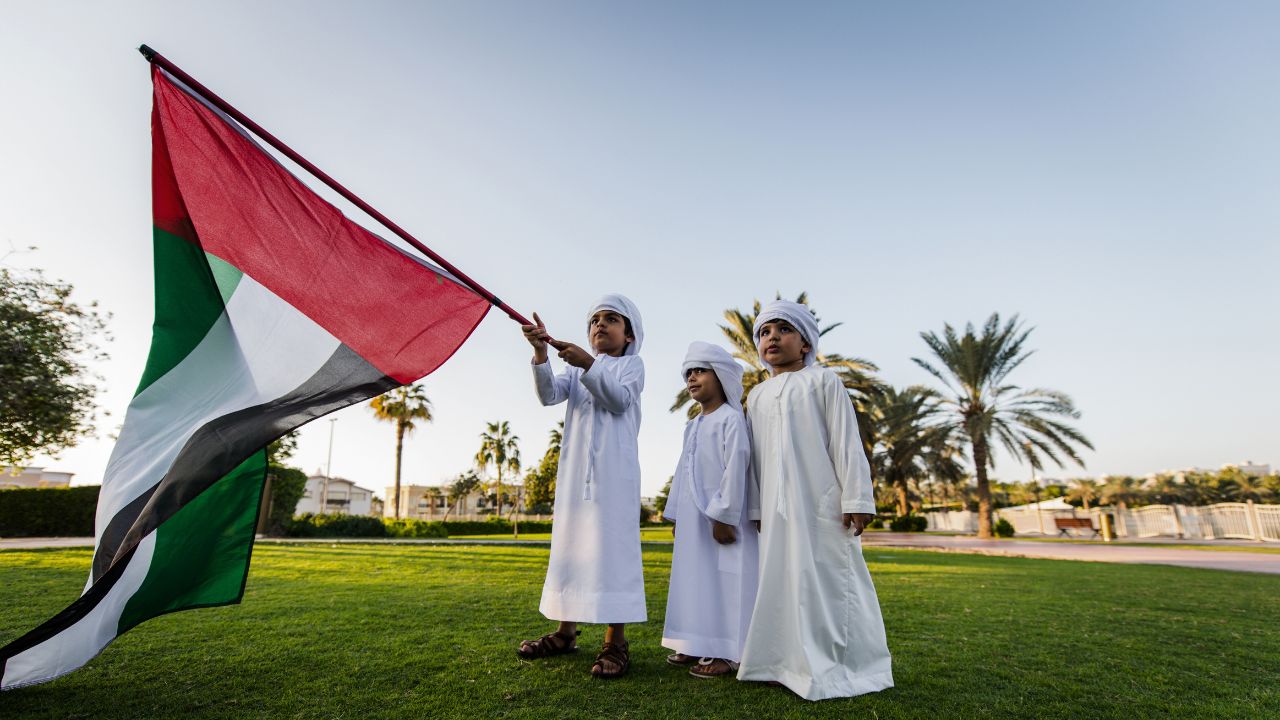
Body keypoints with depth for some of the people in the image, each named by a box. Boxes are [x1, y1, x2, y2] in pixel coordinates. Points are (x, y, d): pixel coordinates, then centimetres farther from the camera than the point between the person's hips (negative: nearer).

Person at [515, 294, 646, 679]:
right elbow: (549, 395, -1)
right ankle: (566, 631, 22)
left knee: (612, 545, -8)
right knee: (571, 544, 10)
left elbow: (620, 399, -12)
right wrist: (541, 352, -17)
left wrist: (588, 365, -23)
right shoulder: (577, 370, 18)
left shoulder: (631, 364, 7)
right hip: (575, 469, 5)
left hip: (614, 469, -5)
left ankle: (615, 642, -2)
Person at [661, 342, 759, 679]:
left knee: (724, 582, -2)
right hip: (694, 518, 9)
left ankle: (726, 653, 7)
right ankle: (700, 646, 24)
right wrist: (676, 515, 17)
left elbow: (735, 469, -18)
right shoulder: (693, 425, 16)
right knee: (696, 581, 13)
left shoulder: (731, 419, -11)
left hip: (721, 518, -9)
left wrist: (724, 517, -20)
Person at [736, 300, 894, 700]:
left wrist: (856, 498, -10)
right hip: (777, 509, 5)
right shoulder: (758, 396, 14)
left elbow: (846, 442, -5)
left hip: (822, 503, -5)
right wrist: (757, 508, 13)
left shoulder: (822, 381, 1)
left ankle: (835, 667, 11)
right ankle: (790, 662, 19)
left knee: (828, 580, -1)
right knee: (782, 582, 8)